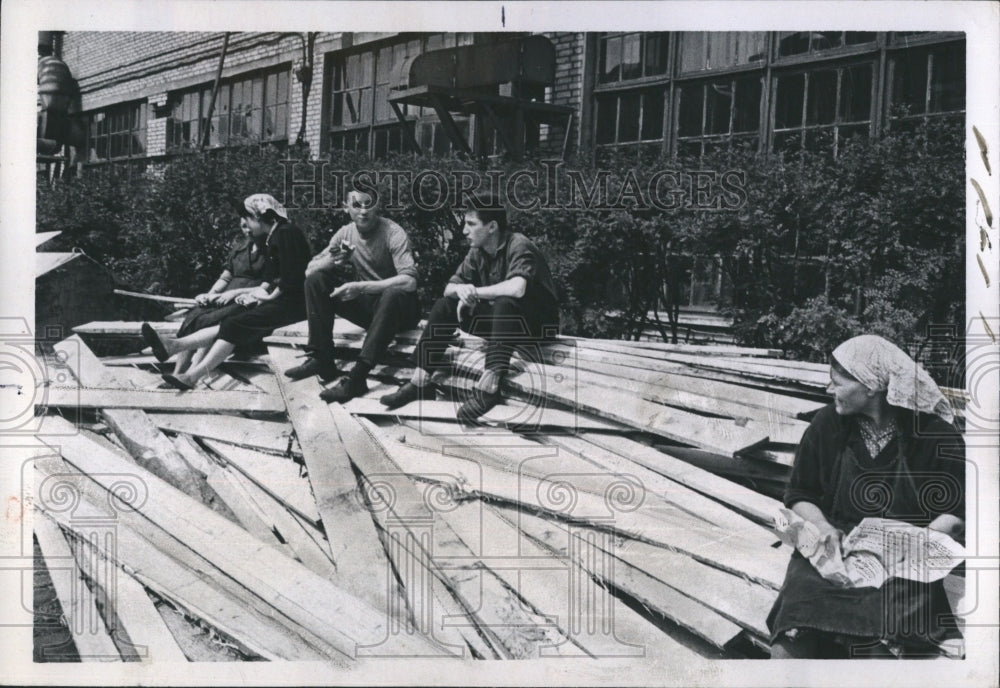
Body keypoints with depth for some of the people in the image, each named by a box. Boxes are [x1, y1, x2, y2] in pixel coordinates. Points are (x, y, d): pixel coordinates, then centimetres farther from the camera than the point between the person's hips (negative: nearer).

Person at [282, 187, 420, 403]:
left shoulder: (393, 233, -16)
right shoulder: (345, 233, 0)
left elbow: (409, 281, -28)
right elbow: (309, 270, -1)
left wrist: (360, 287, -34)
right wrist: (331, 260, -24)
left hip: (395, 306, -5)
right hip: (365, 305, 5)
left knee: (394, 293, -39)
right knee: (315, 280, -10)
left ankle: (358, 377, -39)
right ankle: (322, 359, -13)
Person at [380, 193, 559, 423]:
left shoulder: (519, 246, -20)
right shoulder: (477, 252, 3)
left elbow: (517, 289, -38)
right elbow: (449, 287, 5)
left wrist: (474, 291, -24)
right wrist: (461, 290, -20)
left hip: (537, 323, -7)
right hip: (498, 320, 8)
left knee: (505, 304, -38)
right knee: (446, 305, -6)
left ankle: (489, 385, -41)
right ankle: (421, 381, -11)